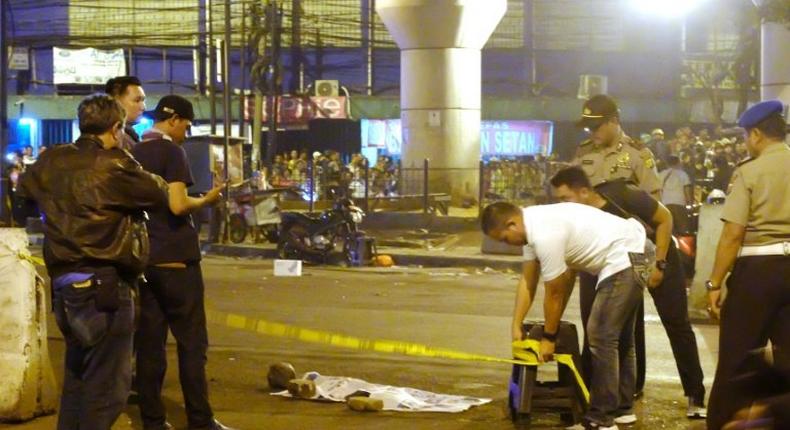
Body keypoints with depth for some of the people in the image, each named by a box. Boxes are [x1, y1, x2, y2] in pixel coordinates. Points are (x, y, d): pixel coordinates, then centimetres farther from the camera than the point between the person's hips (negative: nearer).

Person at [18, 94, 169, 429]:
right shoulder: (112, 165, -14)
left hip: (64, 283, 8)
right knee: (106, 385, -1)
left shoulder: (51, 162, 8)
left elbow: (25, 187, 26)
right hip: (104, 283, -8)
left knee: (77, 377, 20)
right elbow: (159, 194, -6)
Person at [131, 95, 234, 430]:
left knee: (149, 342, 7)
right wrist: (206, 200, -3)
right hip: (175, 258, -6)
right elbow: (178, 205, -19)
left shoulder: (133, 154, 11)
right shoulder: (171, 151, -9)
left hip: (142, 258, 7)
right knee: (192, 342, -1)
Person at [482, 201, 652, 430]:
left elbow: (554, 294, -15)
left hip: (626, 257, -11)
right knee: (618, 334, 19)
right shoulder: (532, 224, 7)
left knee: (601, 335, -12)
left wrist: (549, 338, -3)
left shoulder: (545, 235, -24)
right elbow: (527, 280, 12)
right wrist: (516, 325, 10)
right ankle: (621, 408, 30)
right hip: (631, 252, 11)